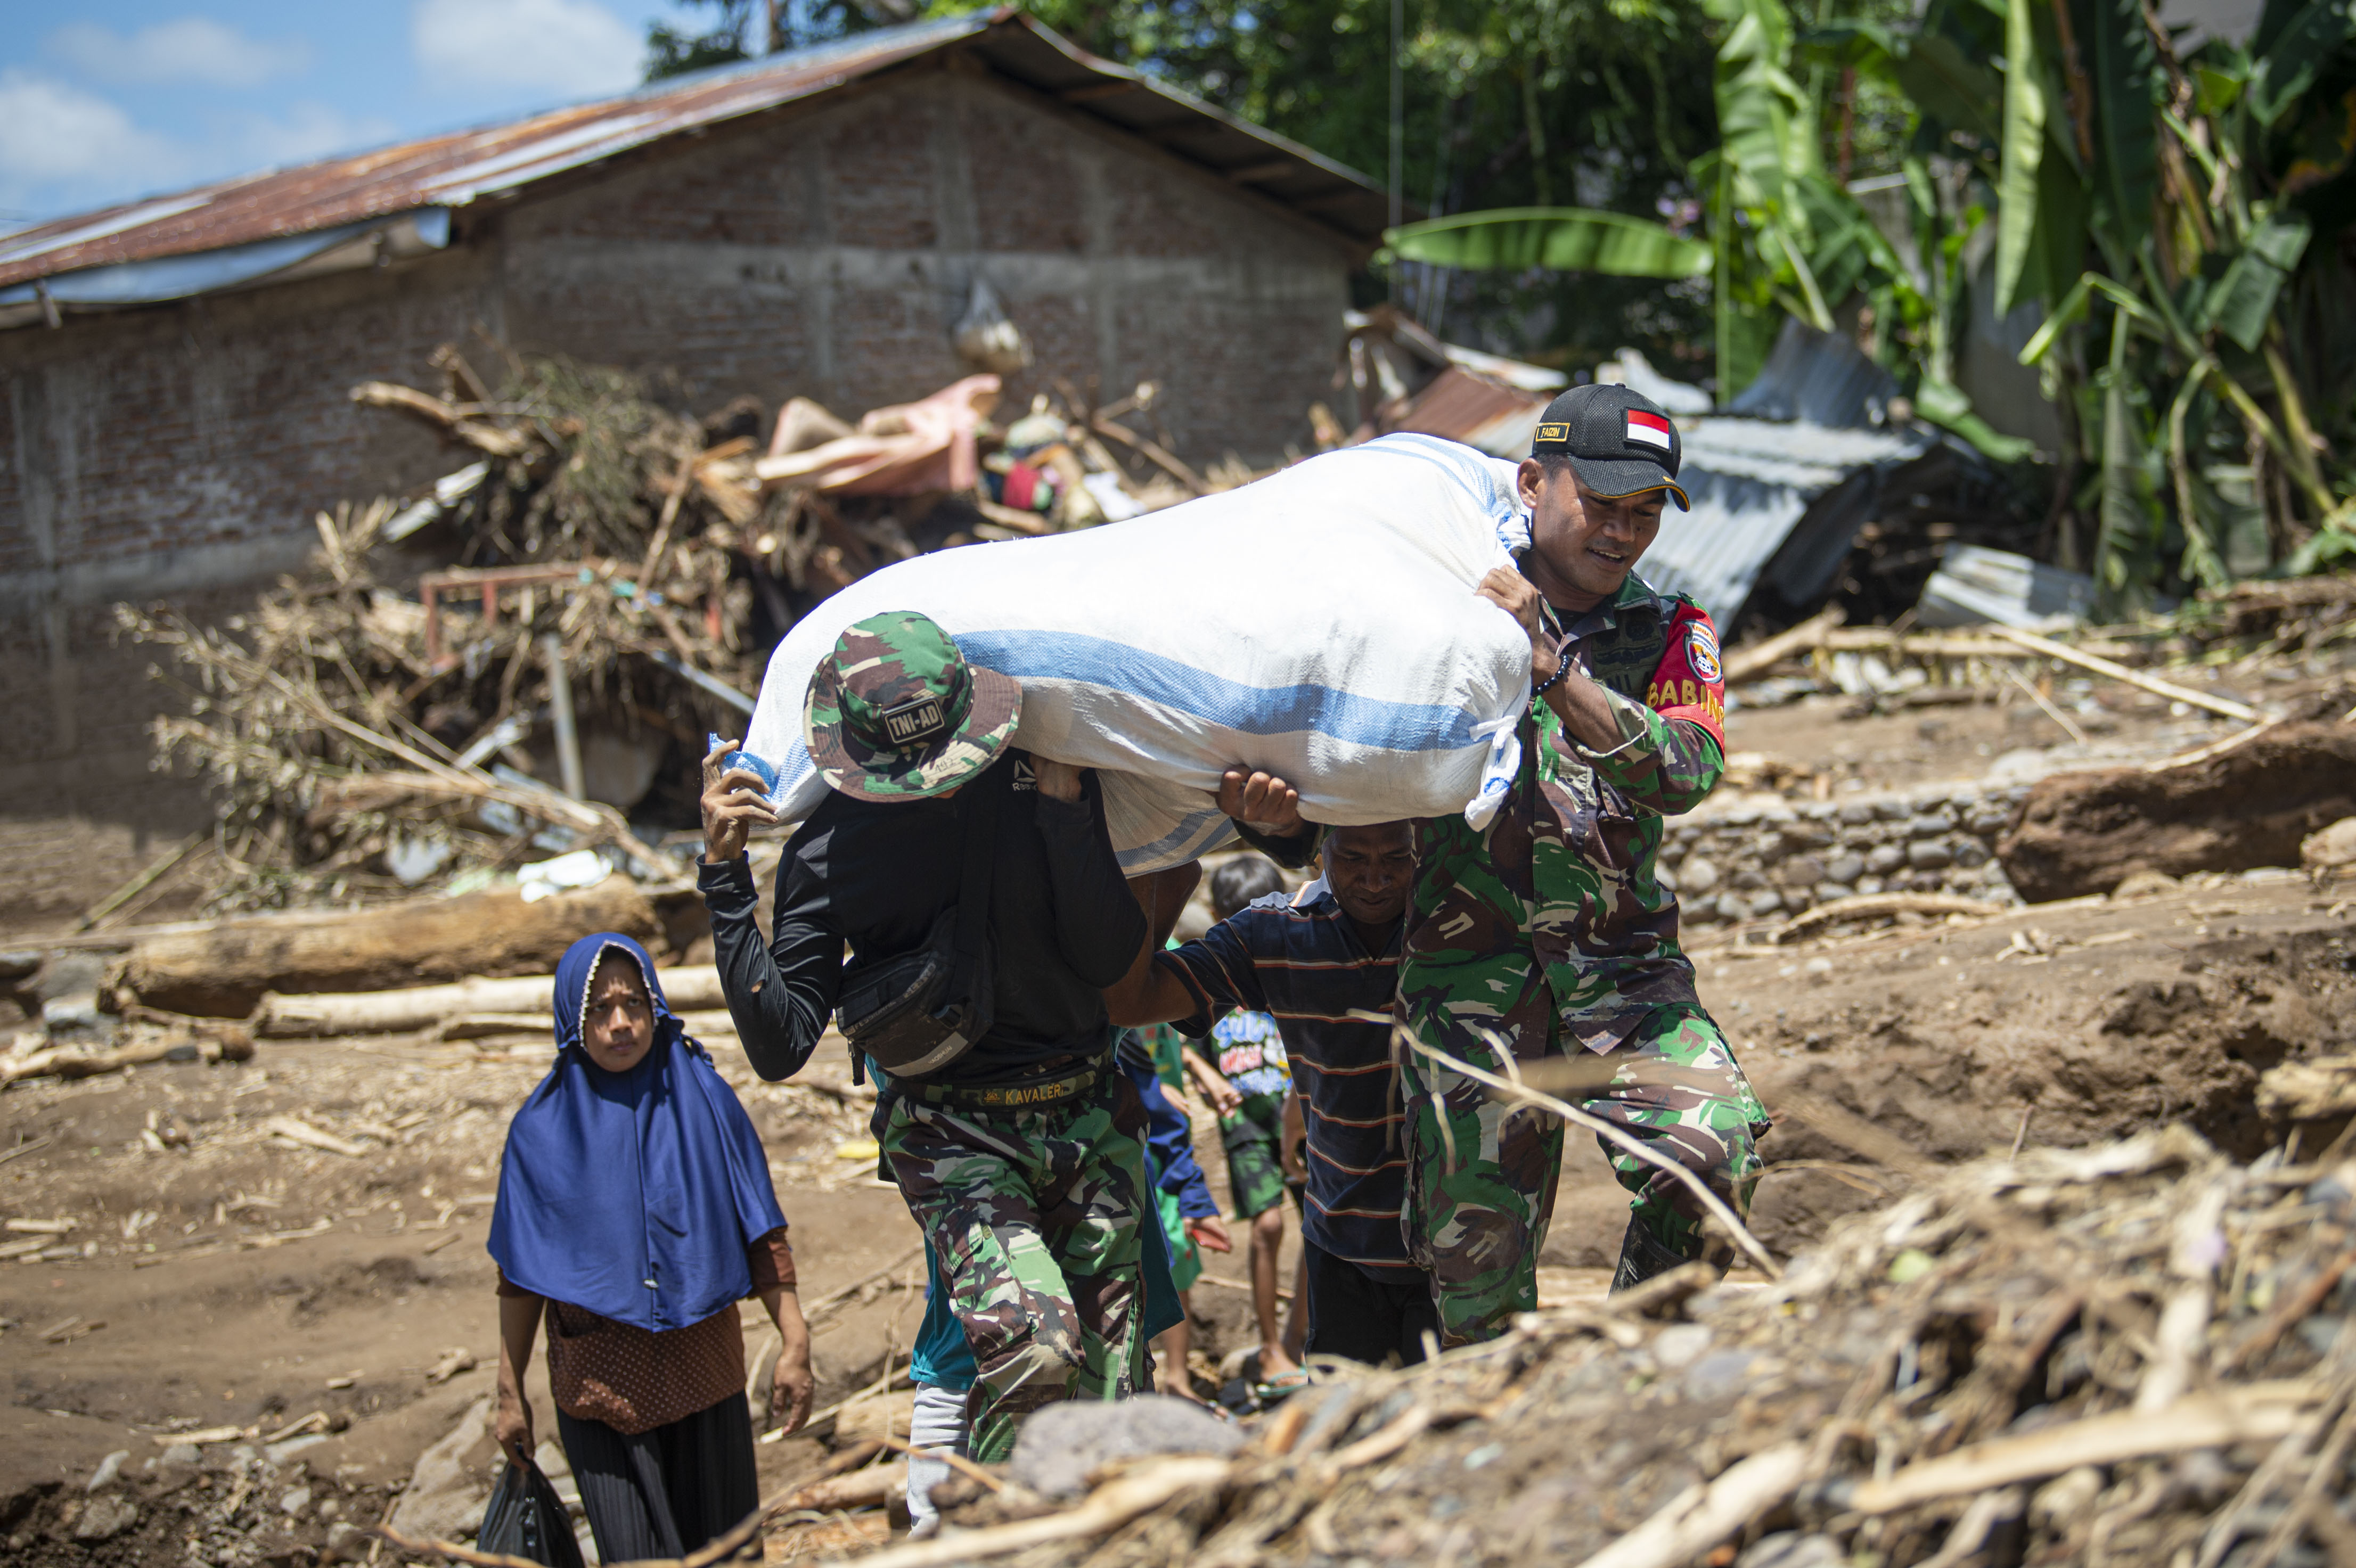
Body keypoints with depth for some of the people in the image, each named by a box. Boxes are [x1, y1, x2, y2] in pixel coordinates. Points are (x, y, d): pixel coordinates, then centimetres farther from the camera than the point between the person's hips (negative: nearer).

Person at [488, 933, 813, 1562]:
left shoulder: (705, 1102, -1)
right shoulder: (543, 1130, -3)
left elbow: (760, 1232, 1)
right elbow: (521, 1276, 1)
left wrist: (795, 1343, -5)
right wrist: (511, 1394, 2)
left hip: (704, 1370, 1)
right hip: (599, 1383, -1)